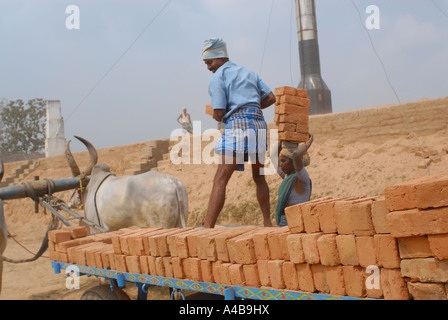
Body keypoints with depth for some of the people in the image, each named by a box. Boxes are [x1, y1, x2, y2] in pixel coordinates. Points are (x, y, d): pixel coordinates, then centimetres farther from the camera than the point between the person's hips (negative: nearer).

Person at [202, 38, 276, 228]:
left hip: (237, 123, -6)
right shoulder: (249, 73, 23)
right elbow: (271, 98, 18)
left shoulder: (217, 78, 3)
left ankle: (208, 227, -17)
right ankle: (268, 223, 21)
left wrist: (215, 115, 17)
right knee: (258, 177, 20)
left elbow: (219, 114, -5)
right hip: (259, 122, 7)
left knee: (220, 179, -10)